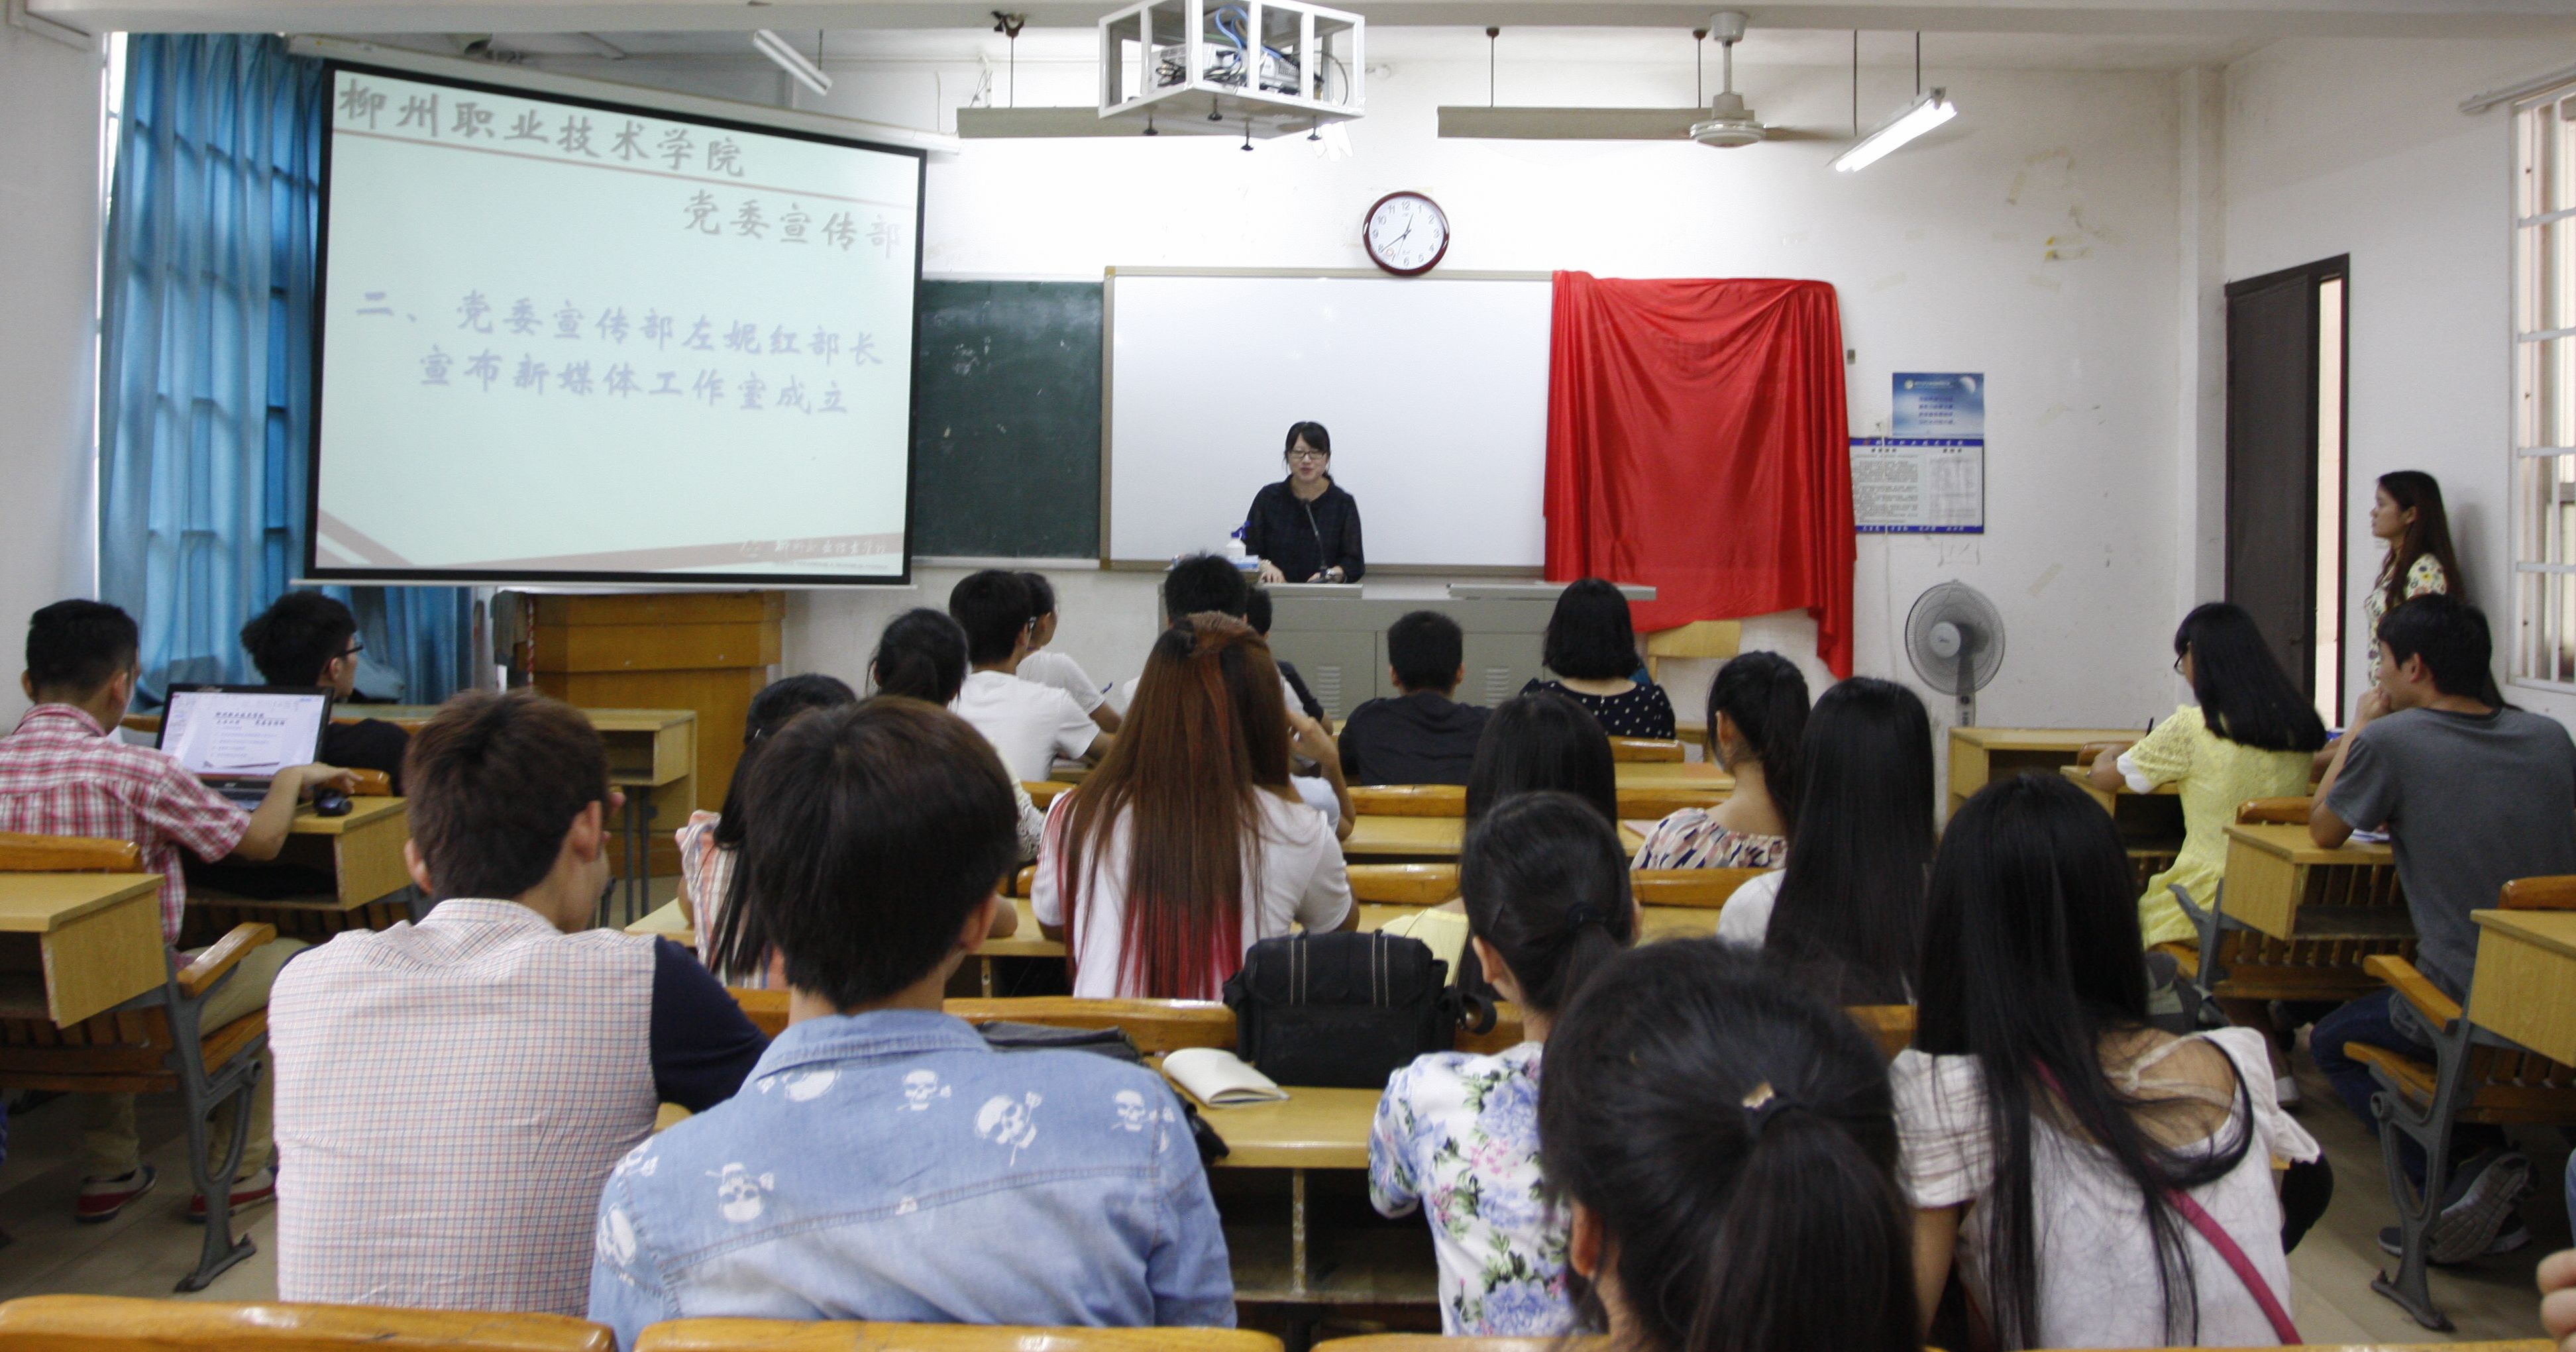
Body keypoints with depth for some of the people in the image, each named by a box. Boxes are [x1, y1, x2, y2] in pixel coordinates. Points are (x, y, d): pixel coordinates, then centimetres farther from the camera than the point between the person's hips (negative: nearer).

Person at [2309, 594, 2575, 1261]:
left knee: (2333, 1044, 22)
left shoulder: (2391, 740, -11)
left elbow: (2324, 831, 5)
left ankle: (2464, 1166, 1)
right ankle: (2489, 1161, 17)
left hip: (2465, 1006, -6)